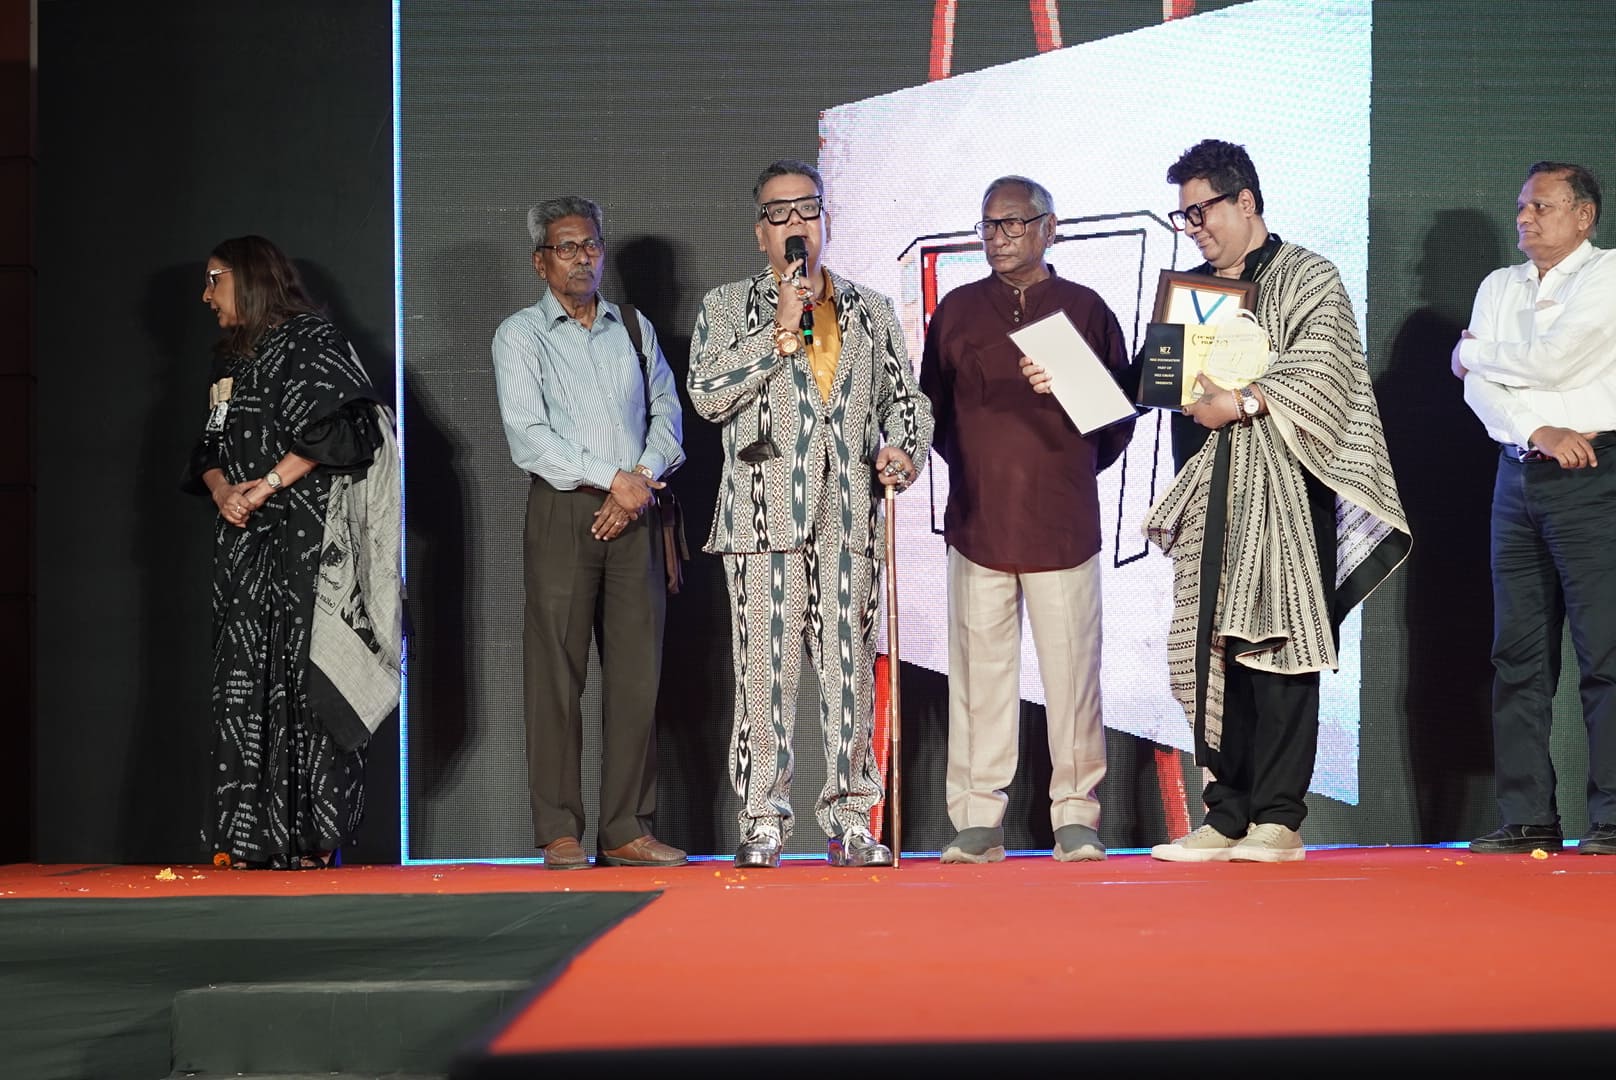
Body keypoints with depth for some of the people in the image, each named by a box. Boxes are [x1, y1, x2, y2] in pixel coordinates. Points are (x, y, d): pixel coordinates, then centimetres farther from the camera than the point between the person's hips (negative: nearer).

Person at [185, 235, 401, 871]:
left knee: (303, 674, -11)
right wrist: (220, 488, -1)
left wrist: (270, 483, -14)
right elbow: (212, 448, 20)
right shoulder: (229, 359, 22)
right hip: (243, 541, 7)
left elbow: (334, 427, -13)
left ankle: (310, 837, -9)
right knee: (243, 680, 0)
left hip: (307, 536, -7)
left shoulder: (311, 341, -1)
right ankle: (252, 838, 0)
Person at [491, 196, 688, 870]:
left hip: (634, 512, 4)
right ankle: (559, 833, -1)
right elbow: (528, 436, -7)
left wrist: (644, 478, -4)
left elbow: (666, 414, 14)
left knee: (637, 673, 1)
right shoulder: (521, 336, 3)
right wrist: (612, 479, -11)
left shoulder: (635, 329, 17)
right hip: (562, 512, -4)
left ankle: (626, 830, 5)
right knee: (556, 675, -5)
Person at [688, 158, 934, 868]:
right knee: (766, 668, -5)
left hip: (849, 512, 2)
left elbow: (906, 397, 19)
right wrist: (780, 334, -6)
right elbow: (707, 393, -3)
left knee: (850, 665, 0)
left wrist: (903, 450, -1)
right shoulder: (728, 307, 11)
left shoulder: (871, 311, 19)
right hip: (766, 509, -2)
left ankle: (849, 817, 5)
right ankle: (763, 819, 0)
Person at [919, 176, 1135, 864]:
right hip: (977, 521, 1)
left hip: (1063, 521, -1)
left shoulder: (1083, 309, 7)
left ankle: (1076, 818, 5)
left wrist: (1070, 467, 0)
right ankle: (978, 821, 5)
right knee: (979, 672, 0)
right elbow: (933, 407, 18)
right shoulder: (957, 311, 12)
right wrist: (977, 466, 11)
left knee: (1071, 672, -3)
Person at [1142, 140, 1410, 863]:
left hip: (1285, 485, -5)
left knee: (1276, 641, -10)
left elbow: (1320, 371, -10)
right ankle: (1228, 817, 3)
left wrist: (1239, 404, -16)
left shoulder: (1307, 279, 3)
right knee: (1213, 650, 0)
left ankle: (1278, 817, -8)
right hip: (1212, 491, 6)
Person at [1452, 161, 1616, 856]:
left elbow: (1550, 361, -12)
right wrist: (1539, 432, -10)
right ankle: (1527, 817, 6)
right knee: (1518, 654, 4)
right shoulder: (1499, 287, 18)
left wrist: (1474, 352, 5)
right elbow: (1478, 386, 6)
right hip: (1517, 477, 6)